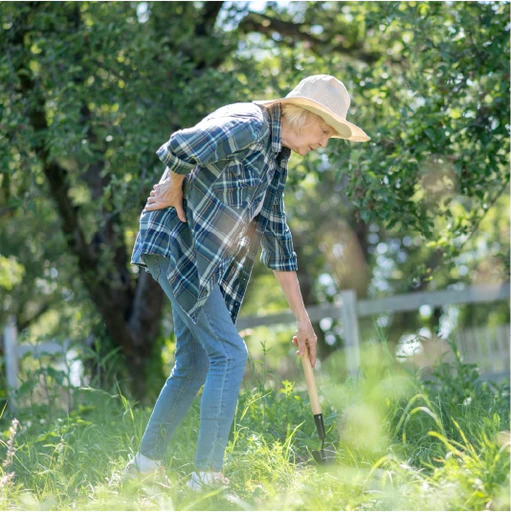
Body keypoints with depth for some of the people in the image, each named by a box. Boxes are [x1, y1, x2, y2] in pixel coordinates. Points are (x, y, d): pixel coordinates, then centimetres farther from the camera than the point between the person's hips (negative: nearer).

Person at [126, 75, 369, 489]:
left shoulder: (277, 156, 14)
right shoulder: (249, 127, -15)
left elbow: (276, 238, 17)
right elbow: (180, 147, -32)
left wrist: (303, 318, 16)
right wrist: (174, 190, -11)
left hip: (207, 260, 10)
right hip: (176, 243, -9)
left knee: (193, 365, 12)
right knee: (229, 354, -12)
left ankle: (146, 463, 24)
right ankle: (207, 474, -11)